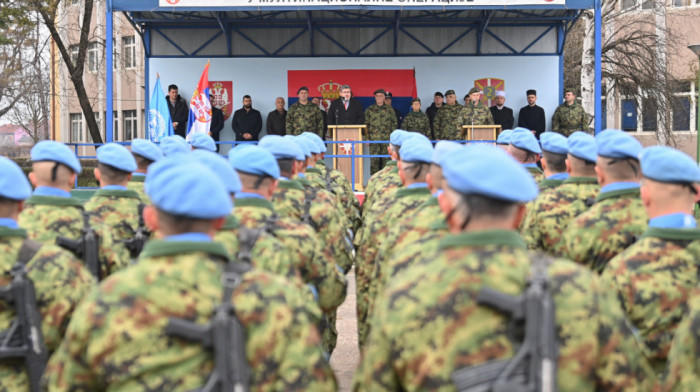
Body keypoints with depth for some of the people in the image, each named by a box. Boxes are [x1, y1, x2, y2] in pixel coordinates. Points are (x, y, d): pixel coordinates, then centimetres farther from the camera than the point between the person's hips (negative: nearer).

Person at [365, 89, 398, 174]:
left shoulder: (390, 109, 10)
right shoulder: (369, 110, 10)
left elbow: (394, 124, 10)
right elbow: (366, 125, 9)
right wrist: (367, 138, 0)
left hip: (387, 139, 0)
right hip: (374, 139, 0)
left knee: (386, 160, -1)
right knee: (374, 160, -5)